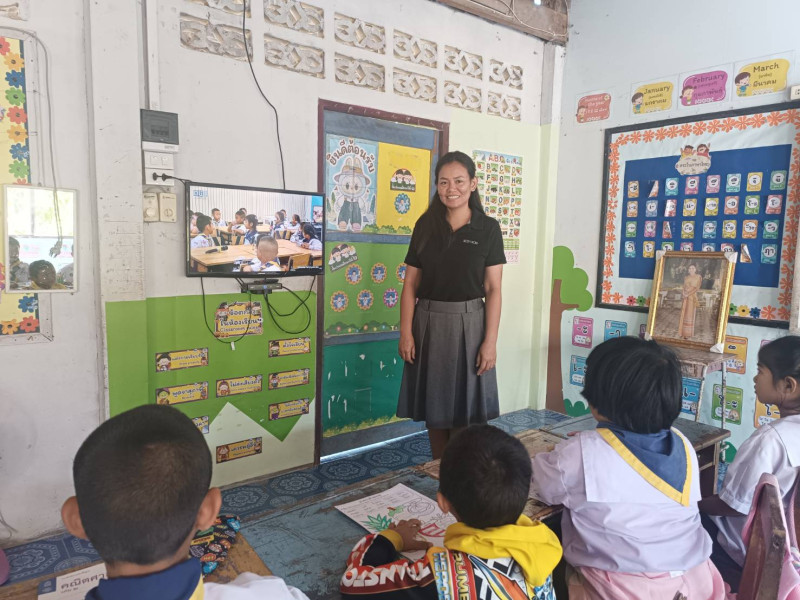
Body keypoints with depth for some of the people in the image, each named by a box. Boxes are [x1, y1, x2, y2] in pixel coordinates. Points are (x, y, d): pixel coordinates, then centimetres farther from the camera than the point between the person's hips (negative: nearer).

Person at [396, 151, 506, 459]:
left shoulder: (487, 229, -2)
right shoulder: (425, 225, 3)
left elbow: (493, 289, -4)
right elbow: (411, 283, 3)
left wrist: (490, 341, -10)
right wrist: (406, 332, -4)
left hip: (468, 323, -2)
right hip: (427, 322, 2)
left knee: (463, 412, 5)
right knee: (433, 408, 11)